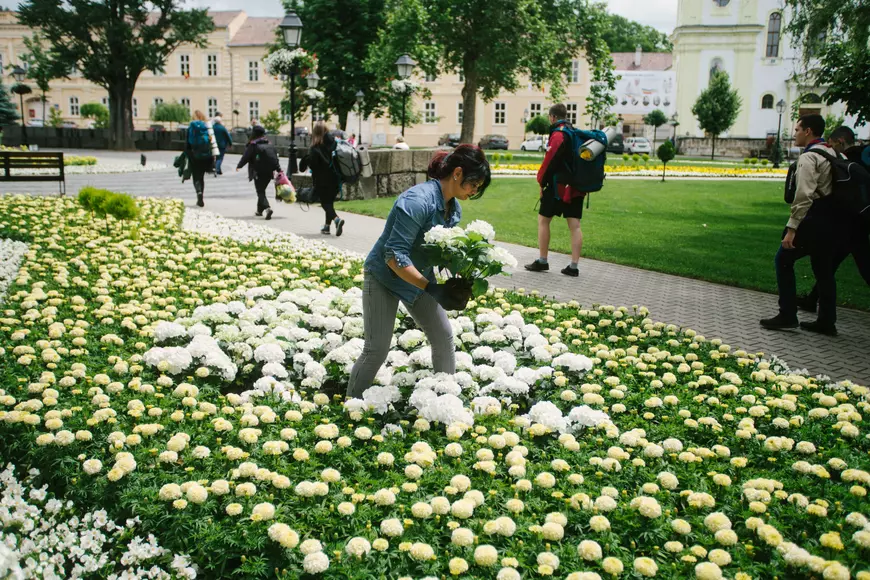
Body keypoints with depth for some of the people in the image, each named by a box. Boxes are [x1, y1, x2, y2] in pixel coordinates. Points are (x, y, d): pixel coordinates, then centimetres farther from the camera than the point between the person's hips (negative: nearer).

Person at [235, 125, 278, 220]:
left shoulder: (253, 145, -7)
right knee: (262, 190, 20)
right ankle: (259, 210, 29)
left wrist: (239, 166, 10)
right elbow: (276, 158, 7)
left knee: (260, 192, -5)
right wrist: (278, 170, 7)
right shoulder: (270, 145, 10)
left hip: (258, 173, -5)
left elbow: (245, 157, -4)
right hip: (269, 173, 6)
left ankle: (267, 208, -28)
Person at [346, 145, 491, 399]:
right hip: (385, 277, -8)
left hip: (418, 277, 8)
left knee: (444, 338, 6)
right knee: (377, 349, -9)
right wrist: (433, 289, -36)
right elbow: (394, 255, -33)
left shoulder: (454, 207, -4)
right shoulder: (418, 200, -31)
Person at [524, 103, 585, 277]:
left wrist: (542, 181, -6)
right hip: (576, 188, 7)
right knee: (575, 225, 4)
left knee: (543, 220, 6)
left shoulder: (558, 135, -11)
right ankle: (573, 266, 3)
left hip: (558, 187, -7)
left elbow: (550, 161, -17)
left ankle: (542, 261, 9)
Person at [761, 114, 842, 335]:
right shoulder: (833, 153, 14)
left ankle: (787, 316, 1)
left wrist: (792, 228, -23)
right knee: (823, 268, 14)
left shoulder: (809, 157, -14)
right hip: (831, 217, 9)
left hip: (813, 218, -9)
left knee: (784, 260, 1)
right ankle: (826, 322, 19)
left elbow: (804, 196, -23)